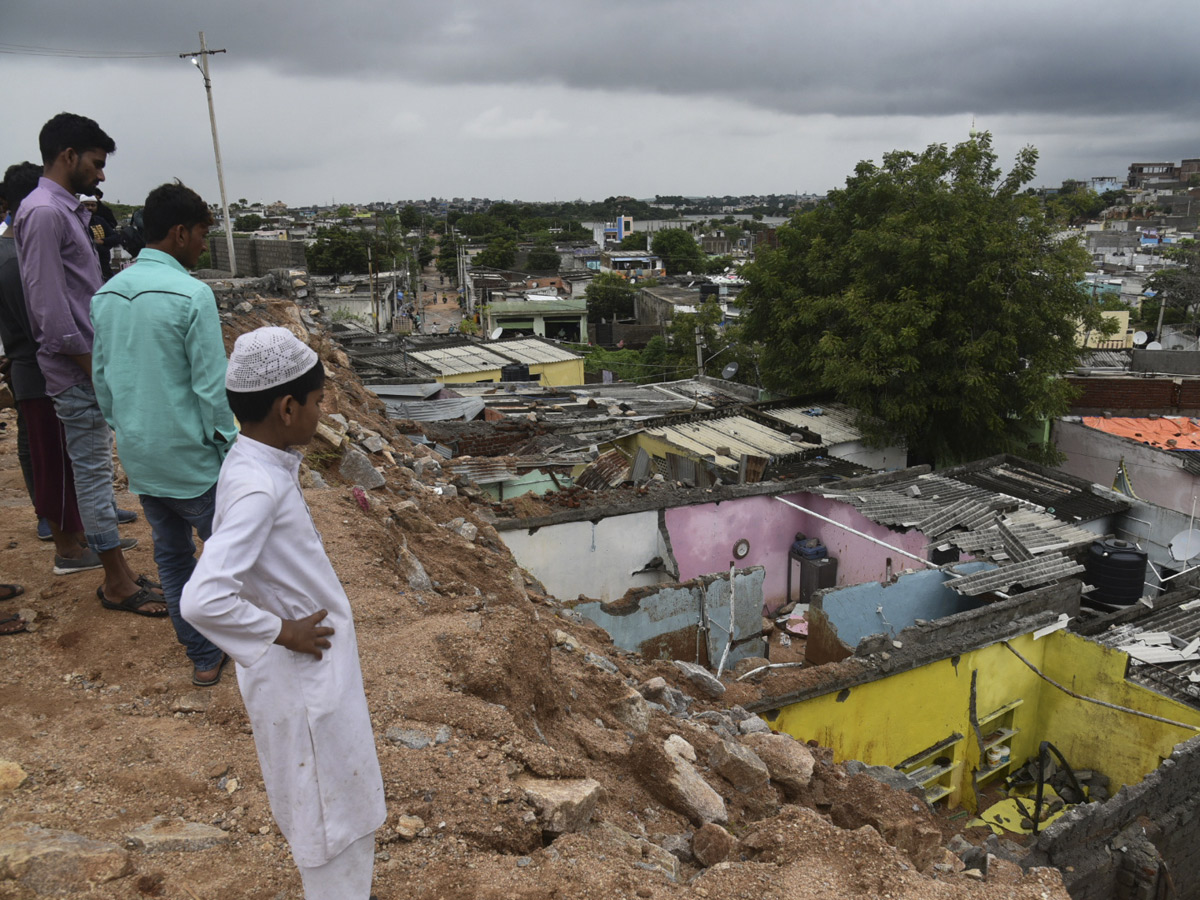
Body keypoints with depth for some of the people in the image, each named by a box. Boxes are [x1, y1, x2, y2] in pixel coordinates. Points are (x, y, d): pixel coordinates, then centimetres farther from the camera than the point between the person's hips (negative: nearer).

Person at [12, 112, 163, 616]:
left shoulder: (66, 210, 14)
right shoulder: (44, 213, -15)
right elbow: (50, 307, -20)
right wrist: (94, 369, -17)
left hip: (91, 364, 9)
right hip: (77, 371, -9)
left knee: (96, 470, 14)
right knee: (94, 471, -1)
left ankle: (119, 570, 24)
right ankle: (117, 584, 8)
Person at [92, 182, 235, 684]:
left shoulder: (106, 295, 6)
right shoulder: (191, 295, -17)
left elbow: (101, 378, 13)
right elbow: (211, 387, -18)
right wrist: (230, 447, -7)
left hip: (139, 457, 7)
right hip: (190, 456, -7)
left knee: (171, 555, 15)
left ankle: (202, 655, 25)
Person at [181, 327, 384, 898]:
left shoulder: (256, 463, -1)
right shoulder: (257, 488, -30)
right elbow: (203, 600, -38)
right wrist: (282, 632, -23)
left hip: (318, 663, 9)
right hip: (302, 677, -9)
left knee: (338, 801, 27)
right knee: (332, 813, 11)